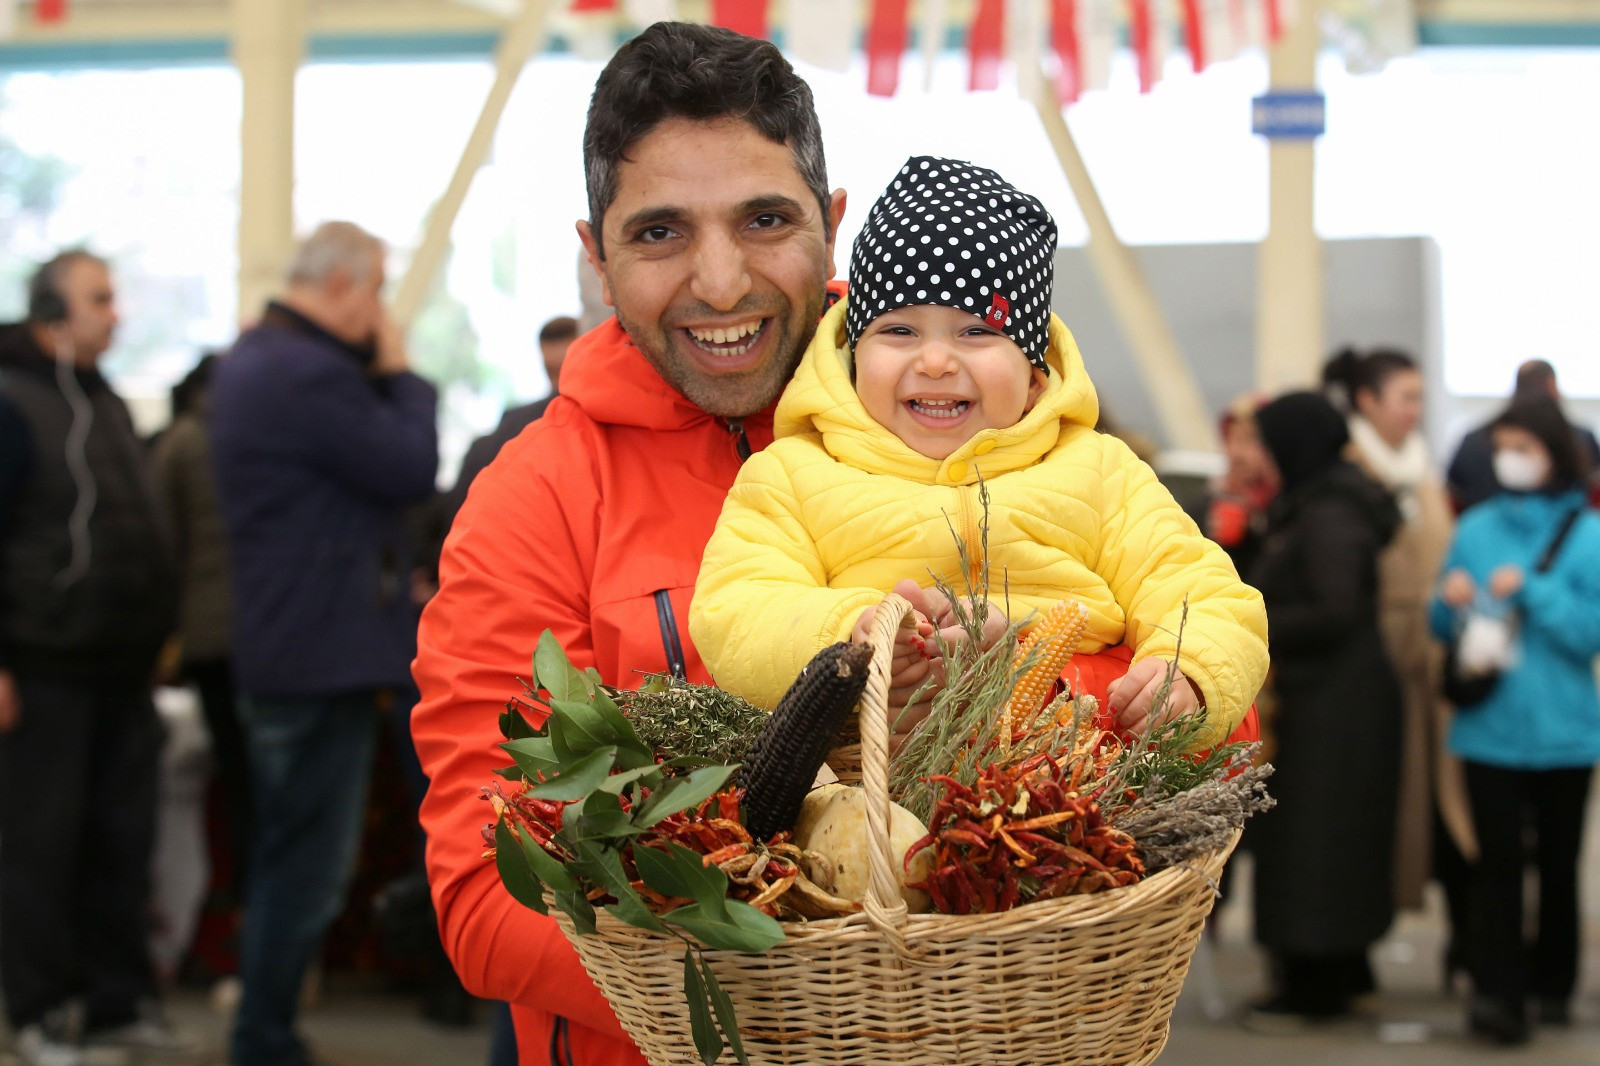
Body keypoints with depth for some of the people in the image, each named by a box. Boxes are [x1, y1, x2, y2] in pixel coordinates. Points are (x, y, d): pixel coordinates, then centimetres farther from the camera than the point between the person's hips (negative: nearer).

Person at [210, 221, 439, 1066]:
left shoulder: (252, 359, 15)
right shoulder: (312, 374, -20)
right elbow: (413, 470, -16)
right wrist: (399, 372, -5)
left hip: (282, 648, 11)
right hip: (325, 653, -11)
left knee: (284, 859, 18)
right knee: (307, 866, -2)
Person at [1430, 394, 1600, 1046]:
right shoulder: (1477, 527, 7)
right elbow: (1443, 629, 12)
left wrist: (1531, 591, -19)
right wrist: (1452, 601, -9)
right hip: (1490, 727, 1)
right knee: (1499, 861, -4)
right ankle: (1497, 993, -8)